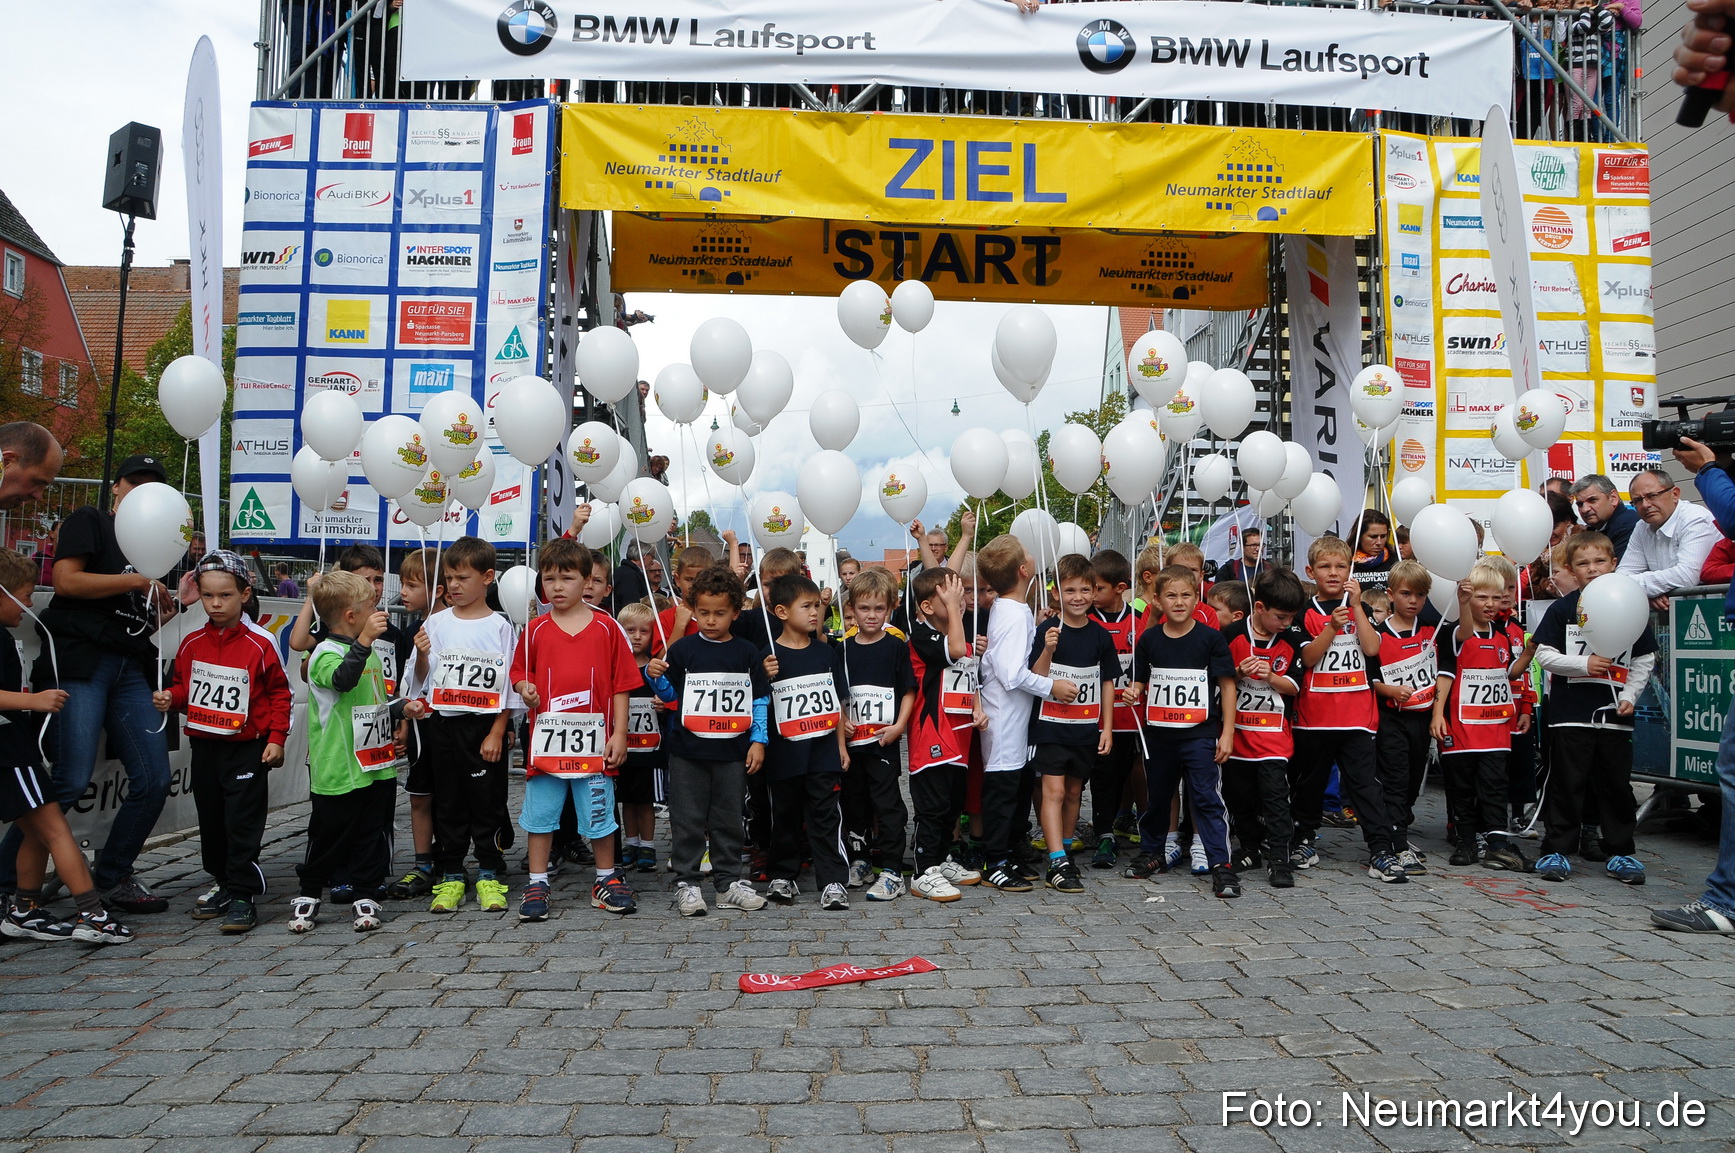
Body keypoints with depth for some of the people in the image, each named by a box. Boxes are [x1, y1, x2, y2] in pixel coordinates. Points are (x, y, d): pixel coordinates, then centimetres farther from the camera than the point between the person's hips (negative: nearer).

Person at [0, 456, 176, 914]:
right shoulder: (89, 521, 5)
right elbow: (66, 580, -11)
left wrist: (166, 609, 7)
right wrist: (137, 581, -7)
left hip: (129, 668, 7)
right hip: (80, 659, -7)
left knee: (154, 779, 1)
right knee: (71, 780, -14)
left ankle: (113, 878, 15)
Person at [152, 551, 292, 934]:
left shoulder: (260, 643, -9)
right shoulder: (192, 643, 5)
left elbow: (279, 693, -4)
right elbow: (182, 685, 18)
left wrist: (277, 738, -9)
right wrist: (170, 698, -5)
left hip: (247, 747, -6)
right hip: (203, 744, 6)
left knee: (243, 823, -4)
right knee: (211, 820, 15)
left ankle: (243, 895, 2)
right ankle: (223, 883, 30)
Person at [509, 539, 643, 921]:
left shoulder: (606, 628, -1)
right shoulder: (536, 630, 4)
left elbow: (621, 685, 1)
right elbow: (519, 673, 14)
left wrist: (619, 734, -3)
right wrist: (524, 688, -9)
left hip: (594, 742, -1)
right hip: (546, 739, 1)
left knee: (599, 814, 8)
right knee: (540, 815, 8)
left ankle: (606, 880, 25)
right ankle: (537, 884, 22)